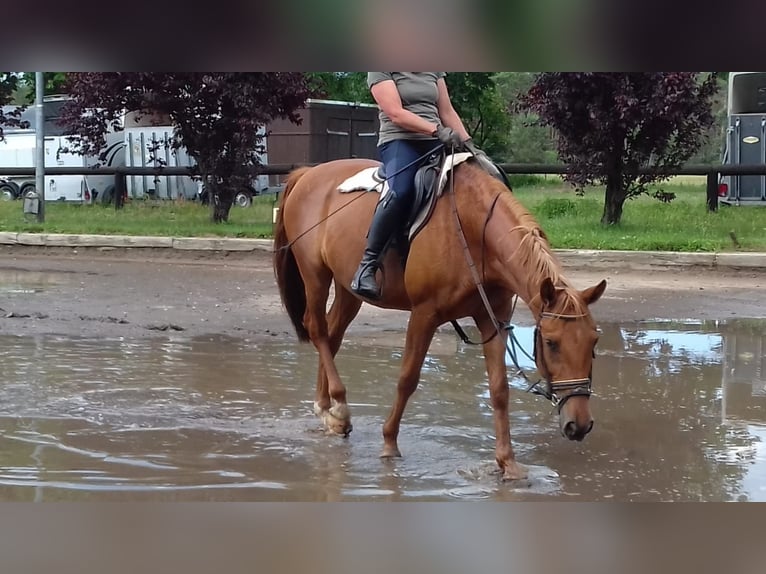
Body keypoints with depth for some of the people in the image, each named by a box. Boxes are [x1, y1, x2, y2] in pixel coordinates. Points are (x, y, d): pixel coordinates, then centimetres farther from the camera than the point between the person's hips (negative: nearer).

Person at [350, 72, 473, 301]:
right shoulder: (381, 71, 0)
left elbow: (447, 112, 20)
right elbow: (396, 113, -12)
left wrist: (467, 143, 7)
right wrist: (436, 130, -22)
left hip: (436, 145, 7)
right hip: (399, 142, -7)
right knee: (401, 192, -36)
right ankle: (367, 265, -30)